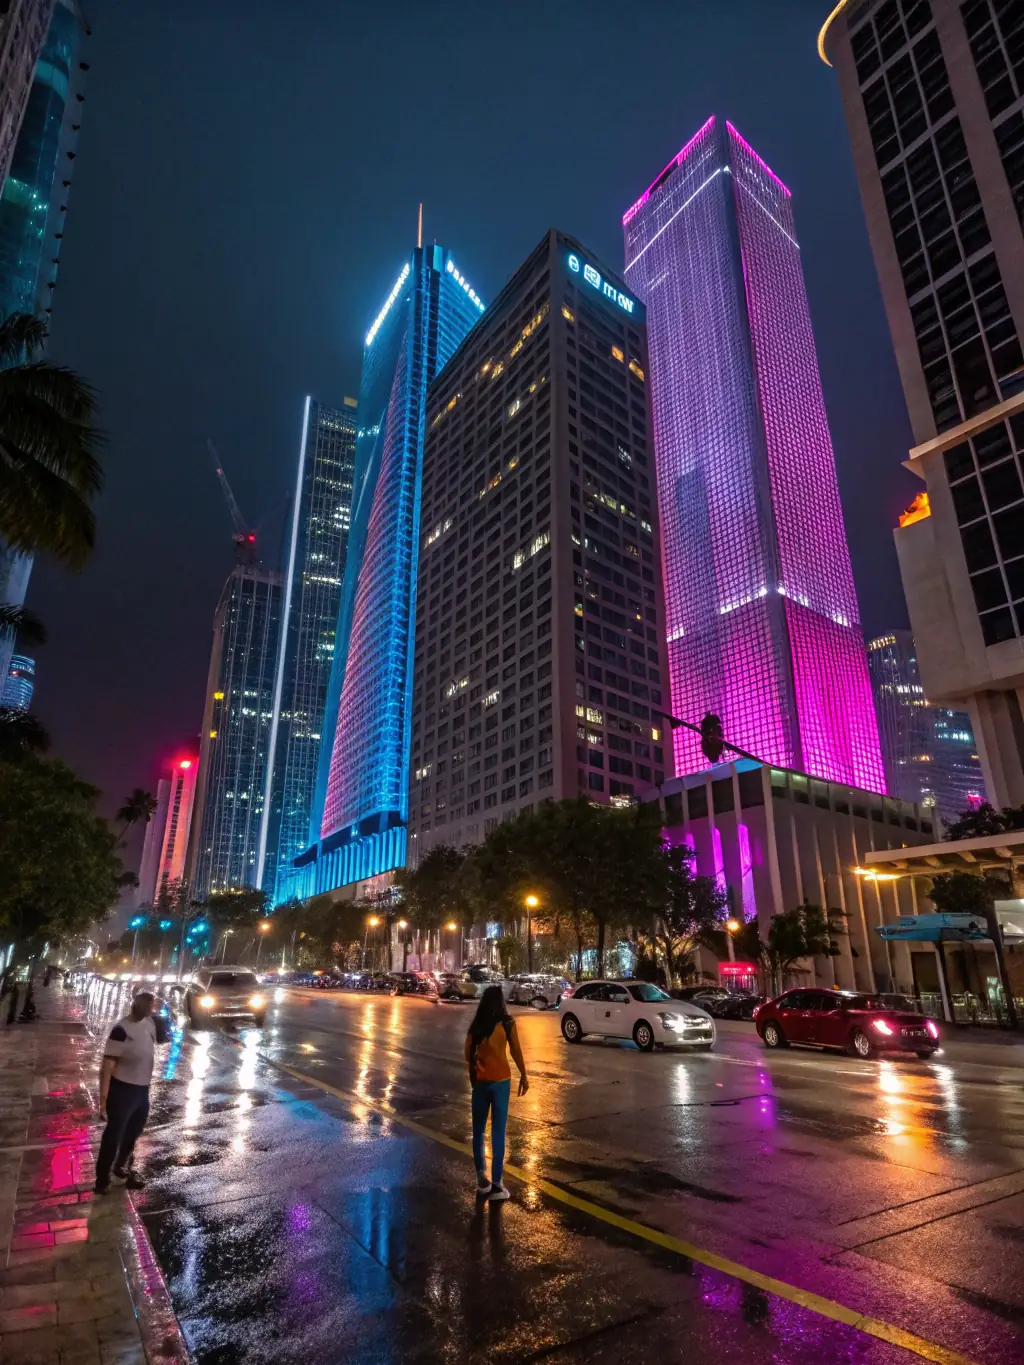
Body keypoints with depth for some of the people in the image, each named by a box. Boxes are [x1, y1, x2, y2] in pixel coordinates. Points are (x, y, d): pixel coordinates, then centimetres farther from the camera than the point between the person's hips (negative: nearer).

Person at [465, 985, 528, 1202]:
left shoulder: (476, 1025, 1)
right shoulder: (507, 1023, -6)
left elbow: (468, 1053, 5)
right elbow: (516, 1051, -2)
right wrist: (524, 1075, 9)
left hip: (480, 1080, 2)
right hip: (500, 1080, -2)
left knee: (479, 1130, 15)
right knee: (498, 1132, 3)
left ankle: (481, 1175, 11)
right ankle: (496, 1183, 4)